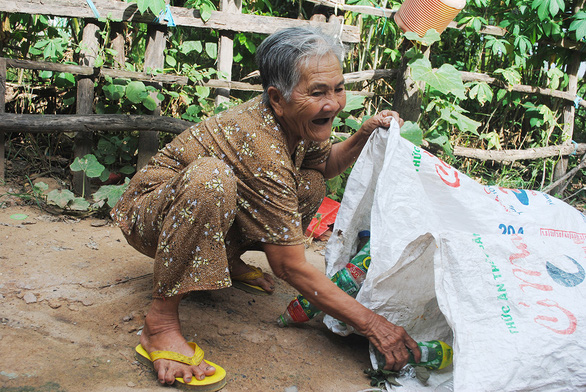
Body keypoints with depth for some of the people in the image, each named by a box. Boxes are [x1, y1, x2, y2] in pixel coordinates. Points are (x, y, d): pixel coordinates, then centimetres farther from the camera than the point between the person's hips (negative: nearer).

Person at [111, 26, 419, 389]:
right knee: (211, 176, -40)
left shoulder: (299, 121, -9)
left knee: (311, 186, -3)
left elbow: (326, 164, 15)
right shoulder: (259, 145, -34)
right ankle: (161, 320, -27)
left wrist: (365, 135, -6)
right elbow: (290, 265, -30)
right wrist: (371, 322, -29)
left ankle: (229, 262, 11)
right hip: (149, 214, -8)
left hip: (207, 212, 8)